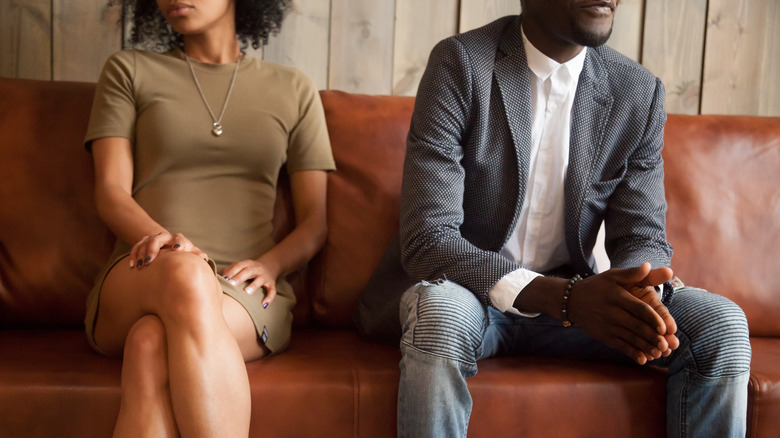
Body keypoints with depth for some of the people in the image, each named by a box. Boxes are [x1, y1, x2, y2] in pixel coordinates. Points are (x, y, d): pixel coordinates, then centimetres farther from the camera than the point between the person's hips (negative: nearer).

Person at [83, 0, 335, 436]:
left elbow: (315, 222, 13)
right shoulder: (129, 70, 18)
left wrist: (269, 264, -9)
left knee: (151, 344, -35)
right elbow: (111, 192, 5)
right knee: (185, 273, -38)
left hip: (247, 294, 0)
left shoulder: (293, 89, 19)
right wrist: (162, 239, -17)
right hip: (133, 285, 0)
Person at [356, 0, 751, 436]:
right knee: (439, 317, -38)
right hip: (468, 286, -3)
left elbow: (645, 236, 1)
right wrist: (564, 297, -35)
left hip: (572, 293, 4)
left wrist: (637, 292, -26)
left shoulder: (641, 93, -2)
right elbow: (428, 238, -22)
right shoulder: (460, 63, -15)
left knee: (723, 325, -15)